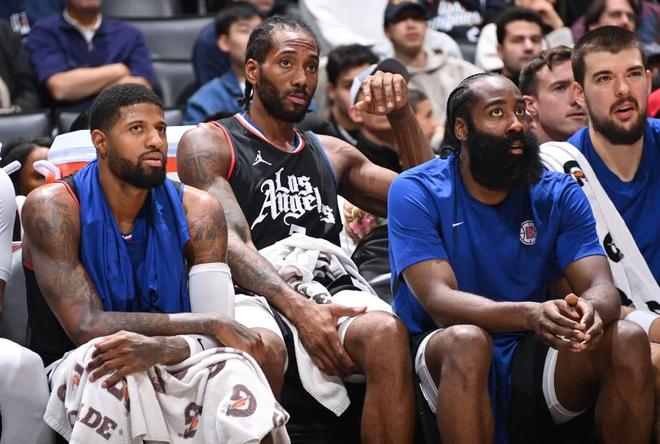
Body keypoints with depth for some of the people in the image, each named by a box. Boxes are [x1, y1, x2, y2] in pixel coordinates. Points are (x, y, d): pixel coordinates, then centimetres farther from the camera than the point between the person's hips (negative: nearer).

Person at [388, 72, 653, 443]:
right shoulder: (416, 193, -7)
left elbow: (602, 286, -7)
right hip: (445, 359, -3)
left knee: (629, 340, -22)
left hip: (533, 357, 4)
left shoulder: (560, 194, 4)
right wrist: (530, 315, -39)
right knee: (467, 340, -37)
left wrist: (591, 308, -35)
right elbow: (438, 301, -20)